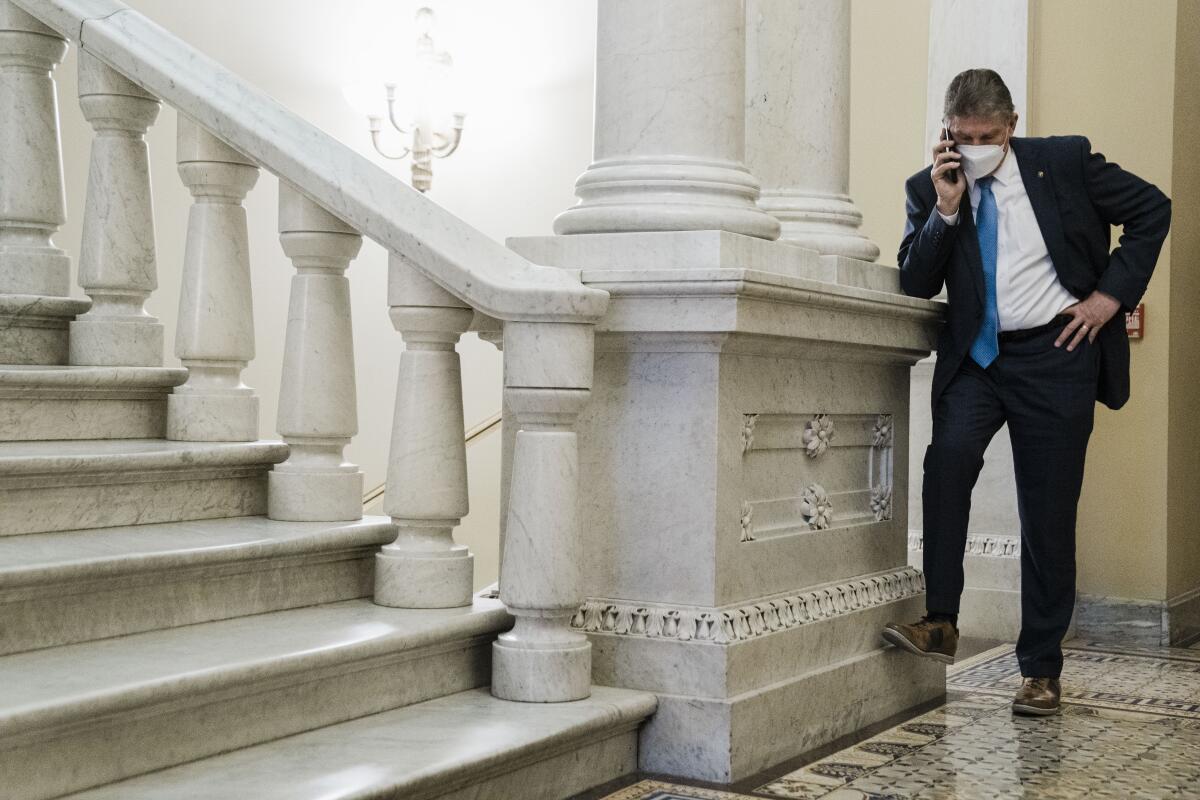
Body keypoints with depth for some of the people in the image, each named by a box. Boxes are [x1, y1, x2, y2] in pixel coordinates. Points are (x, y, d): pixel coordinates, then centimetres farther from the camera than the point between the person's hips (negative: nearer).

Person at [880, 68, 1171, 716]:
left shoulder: (1065, 160, -2)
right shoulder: (929, 189, 3)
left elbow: (1152, 210, 5)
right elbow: (914, 285, -2)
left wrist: (1112, 294, -4)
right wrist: (945, 210, -14)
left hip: (1055, 353, -1)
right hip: (976, 355, 1)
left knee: (1048, 516, 2)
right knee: (950, 453, -28)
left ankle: (1040, 669, 14)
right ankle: (939, 622, -20)